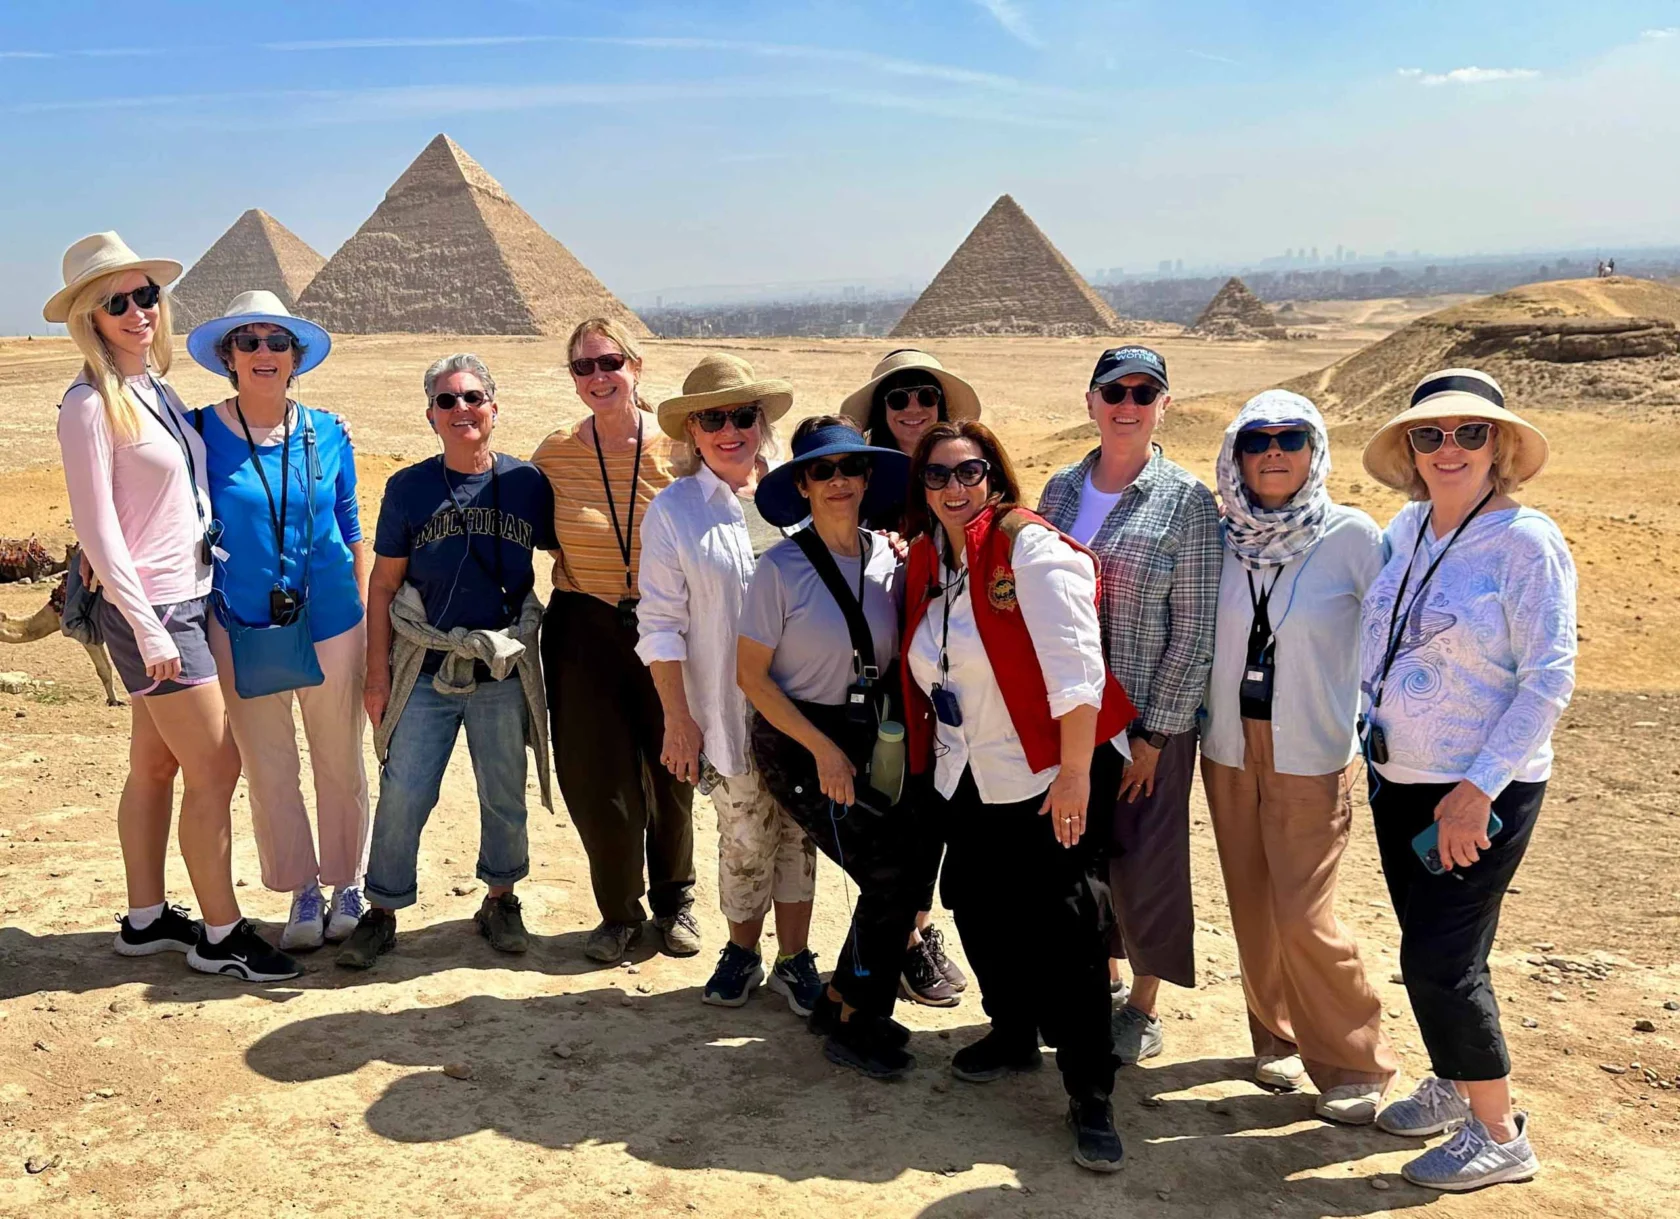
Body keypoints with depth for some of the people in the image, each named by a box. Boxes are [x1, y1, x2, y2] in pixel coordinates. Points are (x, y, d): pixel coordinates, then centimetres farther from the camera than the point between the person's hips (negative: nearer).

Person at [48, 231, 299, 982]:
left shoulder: (155, 388, 10)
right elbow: (96, 529, -15)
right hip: (150, 609, -8)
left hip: (189, 596, 8)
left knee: (156, 766, 15)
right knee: (215, 768, -4)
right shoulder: (90, 404, -13)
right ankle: (220, 935, 9)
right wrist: (147, 628, -18)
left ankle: (145, 919, 28)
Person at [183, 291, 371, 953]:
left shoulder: (326, 433, 2)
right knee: (268, 771, 7)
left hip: (332, 624, 1)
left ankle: (348, 884, 27)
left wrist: (367, 617, 7)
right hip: (243, 627, -1)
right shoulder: (200, 431, -3)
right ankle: (302, 891, 24)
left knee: (341, 763, 10)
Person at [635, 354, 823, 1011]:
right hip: (727, 708, -2)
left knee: (797, 829, 10)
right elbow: (660, 624, -3)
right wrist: (677, 717, -6)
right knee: (746, 838, 5)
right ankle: (742, 948, 29)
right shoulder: (672, 510, -2)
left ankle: (794, 957, 25)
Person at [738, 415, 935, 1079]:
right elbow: (751, 674, -12)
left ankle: (843, 1003, 21)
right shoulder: (782, 567, -14)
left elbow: (892, 656, 10)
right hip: (797, 745, -5)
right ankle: (848, 1022, 11)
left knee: (910, 860, -2)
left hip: (866, 741, 5)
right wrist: (823, 750, -15)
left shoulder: (888, 558, 0)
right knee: (890, 871, -10)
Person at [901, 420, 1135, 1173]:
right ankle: (1013, 1035, 39)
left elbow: (1075, 664, -20)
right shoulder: (928, 559, 7)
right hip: (966, 780, 7)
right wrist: (927, 757, 16)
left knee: (1061, 930, -4)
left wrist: (1075, 772, -24)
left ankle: (1090, 1095, 8)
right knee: (979, 911, 16)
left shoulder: (1029, 547, -14)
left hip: (1048, 775, -7)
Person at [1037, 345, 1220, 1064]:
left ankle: (1143, 1007, 24)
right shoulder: (1060, 489, 6)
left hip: (1148, 716, -4)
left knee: (1144, 863, 4)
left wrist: (1154, 734, -11)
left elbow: (1194, 629, -9)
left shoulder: (1187, 501, -7)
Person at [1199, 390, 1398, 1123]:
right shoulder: (1221, 537, 0)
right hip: (1229, 747, 4)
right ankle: (1278, 1037, 31)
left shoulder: (1351, 536, -11)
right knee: (1252, 907, 12)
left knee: (1305, 916, -5)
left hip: (1311, 756, -4)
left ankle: (1353, 1064, 14)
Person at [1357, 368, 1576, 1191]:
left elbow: (1549, 681, -16)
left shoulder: (1527, 542, -14)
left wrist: (1477, 791, -20)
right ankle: (1453, 1084, 37)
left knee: (1439, 958, -4)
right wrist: (1373, 742, 10)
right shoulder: (1407, 529, 4)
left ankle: (1500, 1135, 14)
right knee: (1429, 947, 17)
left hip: (1481, 792, -6)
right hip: (1398, 780, 6)